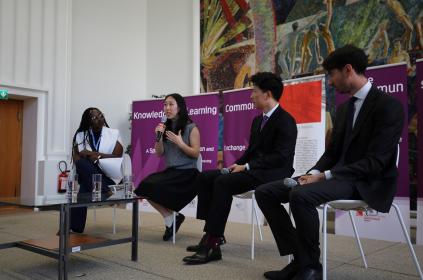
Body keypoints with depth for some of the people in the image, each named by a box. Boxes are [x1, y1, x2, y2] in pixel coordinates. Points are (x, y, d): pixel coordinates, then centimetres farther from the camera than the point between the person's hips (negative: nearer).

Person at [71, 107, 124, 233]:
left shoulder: (114, 134, 6)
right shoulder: (81, 136, 11)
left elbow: (117, 157, -7)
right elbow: (76, 159, -1)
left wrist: (95, 154, -11)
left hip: (109, 176, -2)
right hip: (88, 175, 2)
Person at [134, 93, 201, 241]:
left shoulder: (191, 128, -3)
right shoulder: (166, 127, 12)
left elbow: (196, 154, -6)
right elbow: (159, 153, 9)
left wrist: (180, 143, -19)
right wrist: (159, 136, -7)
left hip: (187, 173, -6)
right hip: (170, 171, 6)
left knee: (153, 187, -26)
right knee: (145, 186, -21)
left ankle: (172, 217, 2)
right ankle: (170, 217, -2)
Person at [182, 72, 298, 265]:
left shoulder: (285, 121, -11)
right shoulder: (258, 120, 18)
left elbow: (281, 157, -19)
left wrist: (246, 167, -19)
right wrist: (238, 165, 0)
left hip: (273, 174, -9)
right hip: (253, 170, 9)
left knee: (223, 182, -30)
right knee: (205, 177, -6)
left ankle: (213, 244, -25)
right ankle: (211, 234, -8)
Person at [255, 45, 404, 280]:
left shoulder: (389, 106, -11)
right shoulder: (344, 108, 15)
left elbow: (375, 162, -19)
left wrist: (325, 176, -22)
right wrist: (314, 173, -6)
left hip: (367, 183, -8)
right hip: (338, 176, 8)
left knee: (301, 195, -36)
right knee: (265, 192, -5)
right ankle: (301, 257, -3)